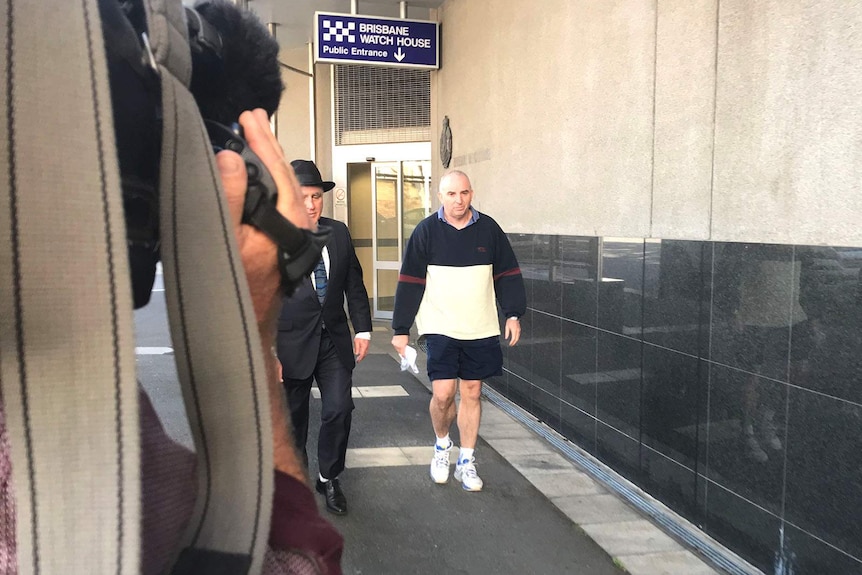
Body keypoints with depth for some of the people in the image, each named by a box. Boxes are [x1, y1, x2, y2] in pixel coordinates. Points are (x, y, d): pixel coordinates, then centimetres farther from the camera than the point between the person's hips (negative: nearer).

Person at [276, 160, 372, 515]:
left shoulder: (338, 233, 4)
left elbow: (354, 284, 10)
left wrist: (363, 329, 5)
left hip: (334, 341, 3)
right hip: (292, 344, -2)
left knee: (339, 411, -1)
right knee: (293, 419, 12)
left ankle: (329, 479, 23)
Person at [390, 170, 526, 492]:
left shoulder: (489, 229, 2)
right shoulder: (426, 231, -4)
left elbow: (507, 274, 9)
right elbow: (410, 282, -3)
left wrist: (513, 314, 1)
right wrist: (400, 329, -3)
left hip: (481, 330, 2)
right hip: (441, 328, -2)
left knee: (472, 393, 8)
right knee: (442, 394, -8)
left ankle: (466, 462, 23)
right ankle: (442, 445, 23)